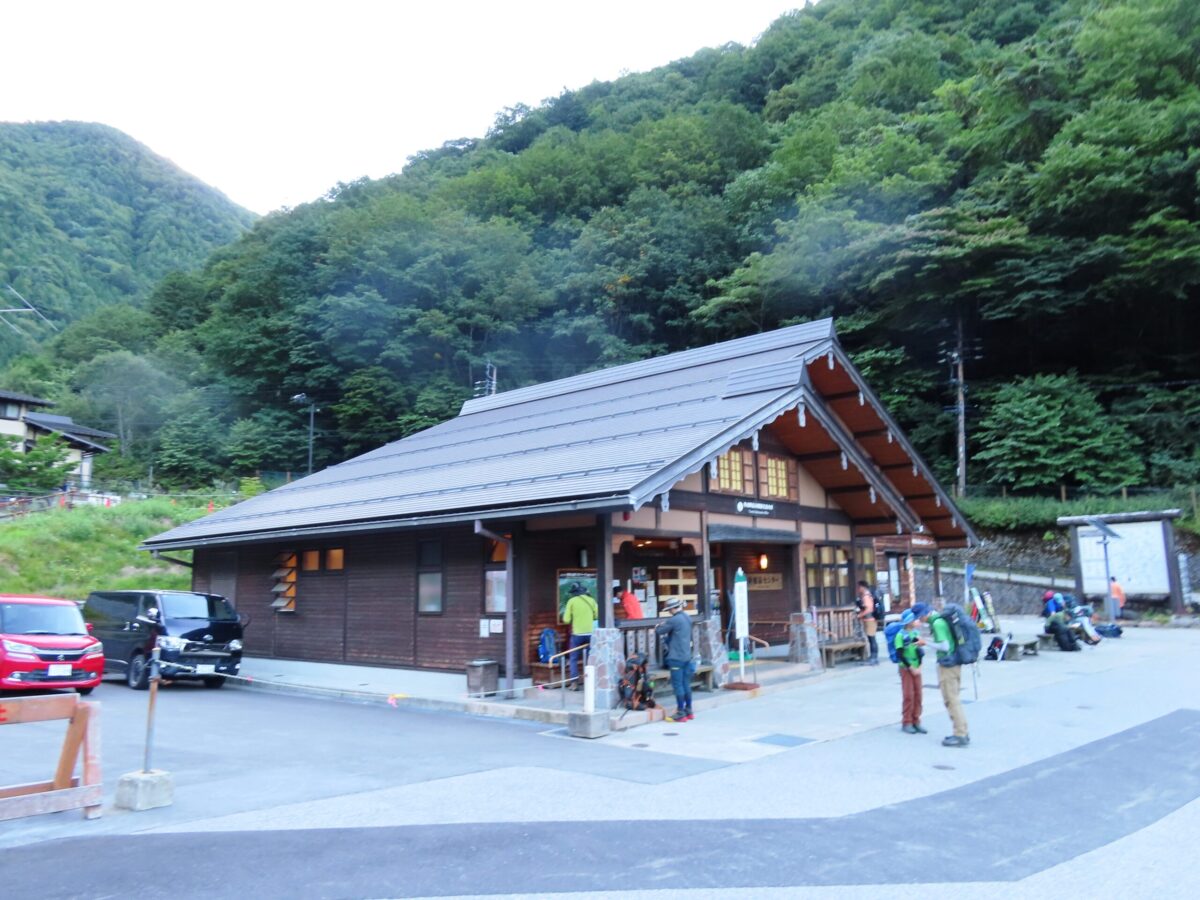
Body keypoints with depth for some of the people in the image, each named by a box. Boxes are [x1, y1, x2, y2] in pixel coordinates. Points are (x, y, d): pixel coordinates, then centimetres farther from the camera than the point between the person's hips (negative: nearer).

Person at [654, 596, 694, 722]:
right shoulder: (687, 618, 9)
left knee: (678, 685, -2)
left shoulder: (674, 620, -17)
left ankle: (681, 713, 0)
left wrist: (658, 626, 14)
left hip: (676, 657, -8)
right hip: (687, 656, 8)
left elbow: (659, 631, -8)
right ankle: (688, 711, 20)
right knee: (686, 684, 14)